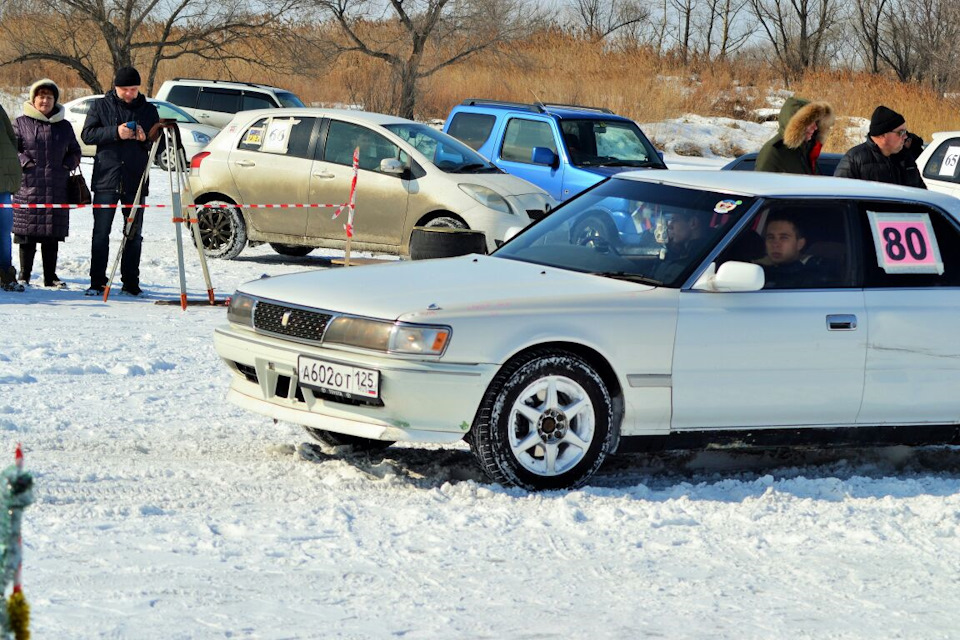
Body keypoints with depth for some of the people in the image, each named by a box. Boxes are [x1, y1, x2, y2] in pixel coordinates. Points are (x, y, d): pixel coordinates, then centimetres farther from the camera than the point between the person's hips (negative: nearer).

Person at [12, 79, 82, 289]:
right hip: (28, 187, -3)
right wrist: (23, 162, -11)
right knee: (27, 233, -3)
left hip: (57, 188, 3)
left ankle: (50, 276, 13)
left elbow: (74, 151, 21)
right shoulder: (21, 123, 5)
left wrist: (67, 165, 3)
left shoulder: (64, 126, 14)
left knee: (53, 235, 5)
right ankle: (24, 275, 5)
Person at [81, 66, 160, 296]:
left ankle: (131, 283, 10)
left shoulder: (148, 110, 10)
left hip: (135, 182, 2)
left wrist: (145, 138, -10)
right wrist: (115, 132, -16)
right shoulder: (101, 106, 5)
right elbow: (87, 134, -2)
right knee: (101, 233, -2)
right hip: (106, 180, -2)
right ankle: (97, 282, 2)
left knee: (134, 234, 4)